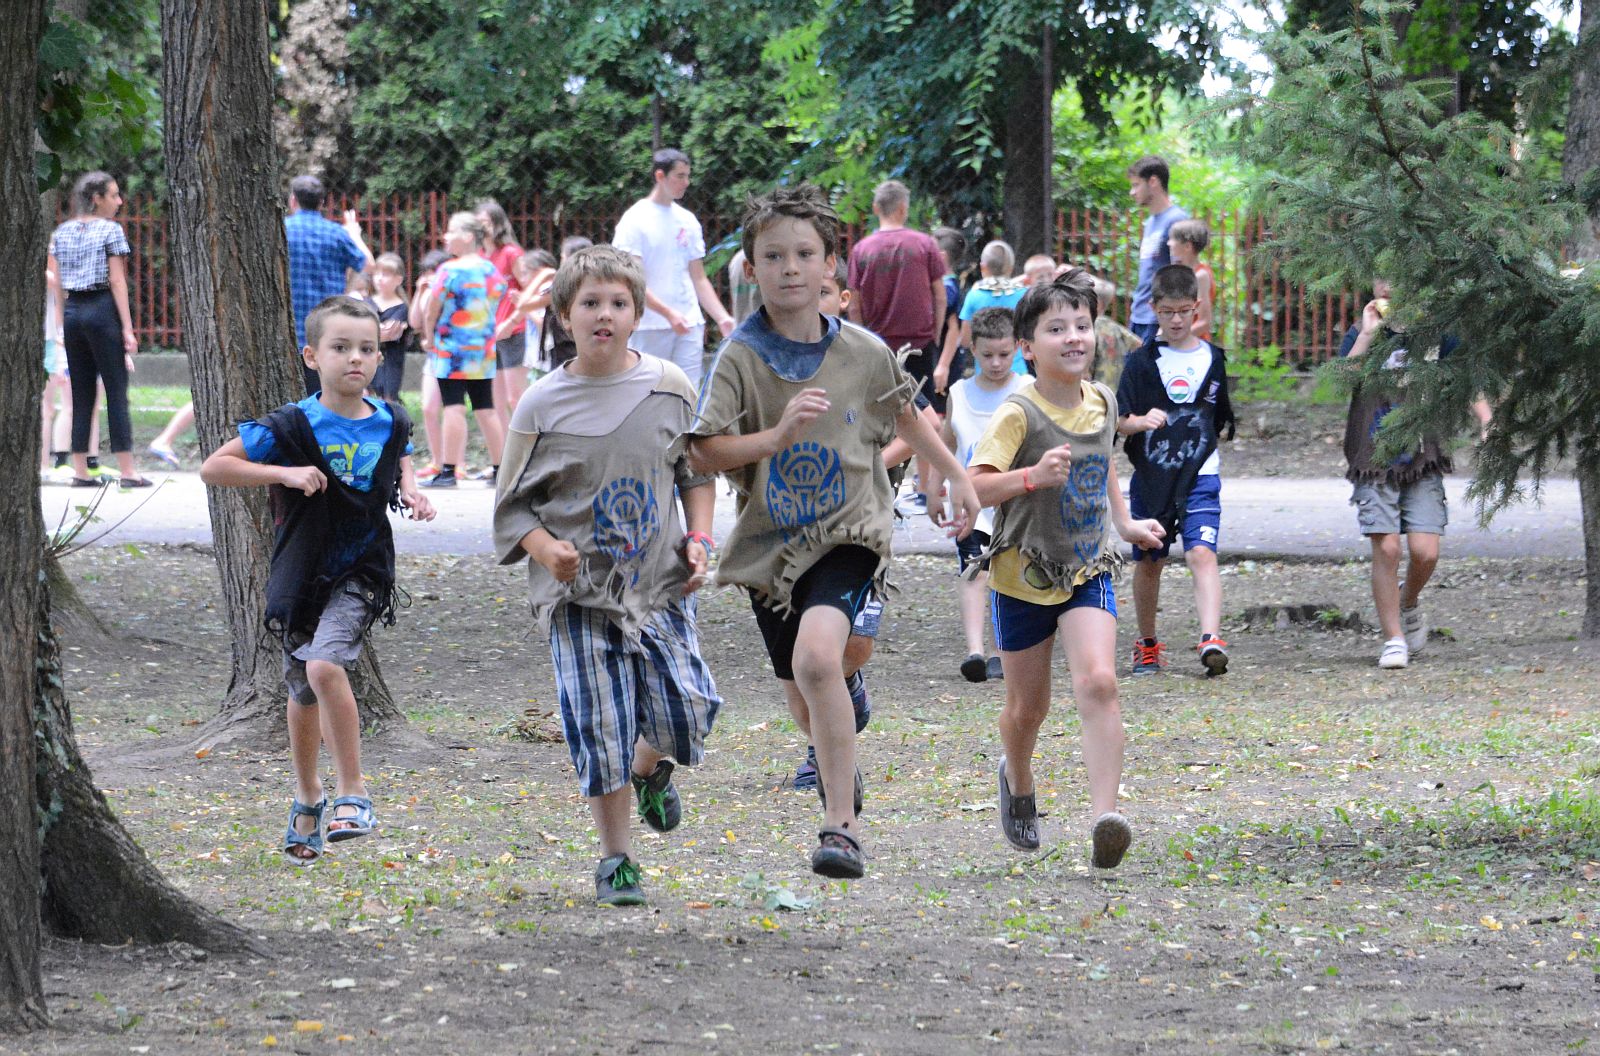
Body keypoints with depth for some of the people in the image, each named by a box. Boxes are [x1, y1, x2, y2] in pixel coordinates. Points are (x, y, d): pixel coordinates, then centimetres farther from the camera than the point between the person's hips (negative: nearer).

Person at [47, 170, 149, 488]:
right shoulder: (110, 230, -6)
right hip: (102, 308, -6)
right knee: (116, 392, -3)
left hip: (72, 310, 6)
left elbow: (55, 282, 9)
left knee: (81, 393, 8)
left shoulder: (62, 232, 11)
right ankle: (126, 470, -6)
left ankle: (80, 470, 6)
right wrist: (127, 328, -9)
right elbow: (117, 281, -9)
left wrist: (59, 325, 13)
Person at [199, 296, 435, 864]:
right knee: (303, 693, 16)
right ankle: (308, 798, 39)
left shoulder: (391, 424, -3)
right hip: (301, 577, 1)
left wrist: (413, 497, -1)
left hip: (361, 572, -1)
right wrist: (284, 474, -22)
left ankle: (352, 791, -15)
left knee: (326, 667, -25)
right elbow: (212, 468, -12)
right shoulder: (290, 427, -13)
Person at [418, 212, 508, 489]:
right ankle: (498, 469, 13)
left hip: (451, 349, -7)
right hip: (484, 349, 7)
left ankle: (448, 471, -11)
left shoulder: (450, 270, -12)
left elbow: (431, 311, -9)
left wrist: (430, 338, 7)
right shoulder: (493, 272, 8)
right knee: (485, 409, 11)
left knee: (453, 407, -8)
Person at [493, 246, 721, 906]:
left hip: (660, 583, 2)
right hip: (581, 591, -1)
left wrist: (698, 540, 1)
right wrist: (548, 550, -16)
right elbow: (514, 506, 2)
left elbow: (696, 473, 16)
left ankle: (651, 769, 30)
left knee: (686, 711, -7)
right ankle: (615, 859, 10)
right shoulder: (542, 406, -3)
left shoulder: (670, 388, 2)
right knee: (600, 727, -5)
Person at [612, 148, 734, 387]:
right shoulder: (635, 220, -4)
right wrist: (668, 313, -23)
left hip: (690, 325, 5)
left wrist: (722, 318, 4)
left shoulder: (688, 221, 13)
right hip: (650, 326, -5)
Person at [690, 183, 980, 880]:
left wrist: (956, 476, 23)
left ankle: (841, 823, -23)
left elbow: (905, 418, 16)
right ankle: (836, 758, 53)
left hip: (848, 534, -2)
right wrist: (776, 436, -26)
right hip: (771, 541, 2)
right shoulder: (741, 357, -7)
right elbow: (704, 454, -13)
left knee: (817, 657, -28)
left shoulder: (864, 352, -4)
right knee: (803, 700, 16)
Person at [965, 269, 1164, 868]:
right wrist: (1031, 477, -40)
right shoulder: (1019, 414, -17)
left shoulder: (1102, 403, 1)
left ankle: (1104, 817, -29)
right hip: (1023, 576, -3)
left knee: (1098, 682, -21)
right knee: (1028, 707, 13)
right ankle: (1017, 783, 46)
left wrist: (1125, 524, 17)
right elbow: (970, 489, -26)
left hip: (1088, 572, 3)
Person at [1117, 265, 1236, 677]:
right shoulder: (1142, 362, 0)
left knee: (1202, 553, -17)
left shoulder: (1212, 360, 7)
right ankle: (1148, 644, 25)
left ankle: (1211, 639, -28)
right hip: (1150, 477, 0)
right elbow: (1119, 422, -7)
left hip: (1200, 476, 0)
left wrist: (1211, 450, 10)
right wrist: (1141, 421, -26)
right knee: (1149, 561, 9)